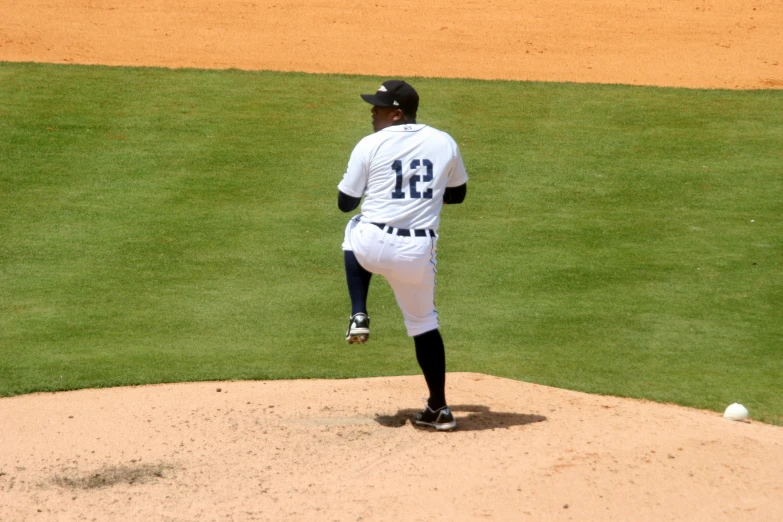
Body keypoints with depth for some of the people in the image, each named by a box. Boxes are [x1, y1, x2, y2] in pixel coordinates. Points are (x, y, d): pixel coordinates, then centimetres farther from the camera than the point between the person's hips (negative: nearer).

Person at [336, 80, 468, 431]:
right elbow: (457, 194, 20)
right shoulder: (444, 143, 7)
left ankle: (359, 316, 20)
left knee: (355, 230, 34)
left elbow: (345, 202, 6)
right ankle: (438, 408, 16)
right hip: (418, 252, 2)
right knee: (424, 323, 19)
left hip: (373, 247, -2)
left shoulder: (371, 145, -2)